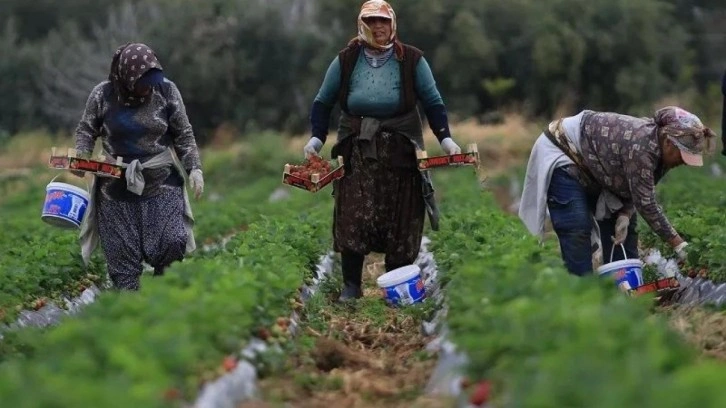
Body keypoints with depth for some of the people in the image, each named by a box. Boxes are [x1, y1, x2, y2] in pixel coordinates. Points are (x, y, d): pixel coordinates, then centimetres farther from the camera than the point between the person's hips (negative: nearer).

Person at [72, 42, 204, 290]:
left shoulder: (166, 91, -5)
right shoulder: (103, 95, -6)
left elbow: (184, 134, 4)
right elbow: (86, 130, 7)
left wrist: (194, 168, -3)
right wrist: (81, 158, -10)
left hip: (161, 181, 0)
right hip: (118, 185, 0)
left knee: (173, 242, -11)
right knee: (121, 252, 1)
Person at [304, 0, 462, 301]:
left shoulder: (411, 60, -1)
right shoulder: (346, 60, 2)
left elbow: (433, 102, 5)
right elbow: (323, 102, 10)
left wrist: (445, 138, -6)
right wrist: (316, 138, -2)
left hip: (399, 151, 0)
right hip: (357, 150, 0)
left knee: (400, 220, 3)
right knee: (353, 218, -6)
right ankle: (351, 285, 2)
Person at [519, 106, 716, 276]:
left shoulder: (660, 148, -8)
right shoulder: (640, 144, -35)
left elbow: (635, 189, 2)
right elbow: (646, 203, -33)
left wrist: (625, 214, -18)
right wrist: (678, 244, -31)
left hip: (591, 166, 10)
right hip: (561, 157, -10)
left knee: (621, 223, 5)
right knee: (578, 230, -19)